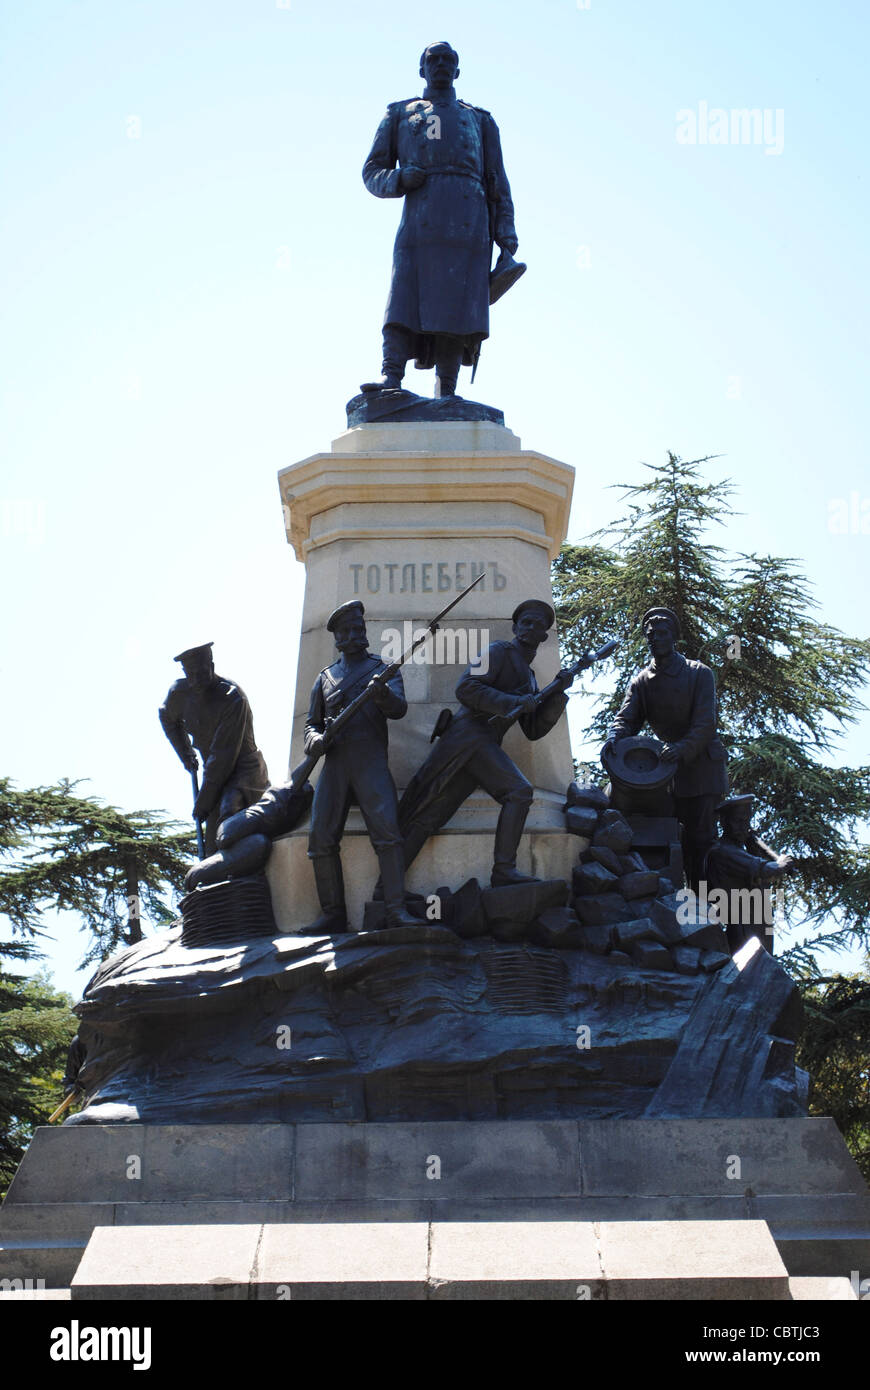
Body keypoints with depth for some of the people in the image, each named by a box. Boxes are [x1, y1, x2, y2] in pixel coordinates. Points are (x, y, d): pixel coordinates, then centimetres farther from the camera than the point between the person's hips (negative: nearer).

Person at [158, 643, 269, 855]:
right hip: (216, 772, 7)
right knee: (213, 843, 0)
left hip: (245, 768, -7)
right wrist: (184, 753, 17)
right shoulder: (180, 692, -3)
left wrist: (203, 801, -22)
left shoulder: (233, 698, -24)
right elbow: (168, 718, 24)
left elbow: (223, 754, -24)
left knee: (229, 810, -36)